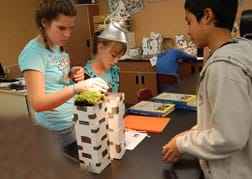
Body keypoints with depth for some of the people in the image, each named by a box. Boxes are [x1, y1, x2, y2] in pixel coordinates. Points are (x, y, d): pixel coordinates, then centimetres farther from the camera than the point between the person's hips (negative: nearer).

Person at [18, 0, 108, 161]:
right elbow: (38, 103, -29)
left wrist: (71, 75, -5)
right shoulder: (33, 52, -21)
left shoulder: (57, 46, 4)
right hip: (59, 127, -8)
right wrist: (76, 88, -43)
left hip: (75, 118, 8)